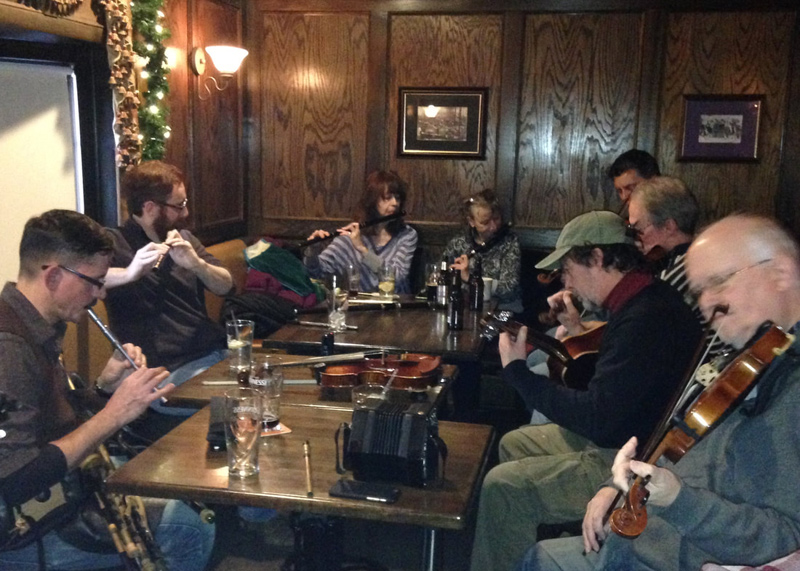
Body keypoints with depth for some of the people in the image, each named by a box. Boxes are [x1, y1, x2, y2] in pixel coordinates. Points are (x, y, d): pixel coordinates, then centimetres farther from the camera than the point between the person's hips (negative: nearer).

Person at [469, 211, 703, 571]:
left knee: (502, 485, -15)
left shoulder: (646, 319, -27)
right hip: (619, 436, 11)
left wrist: (516, 370, -19)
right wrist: (578, 330, 8)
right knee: (514, 443, 17)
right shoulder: (646, 300, 5)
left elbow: (594, 418, -28)